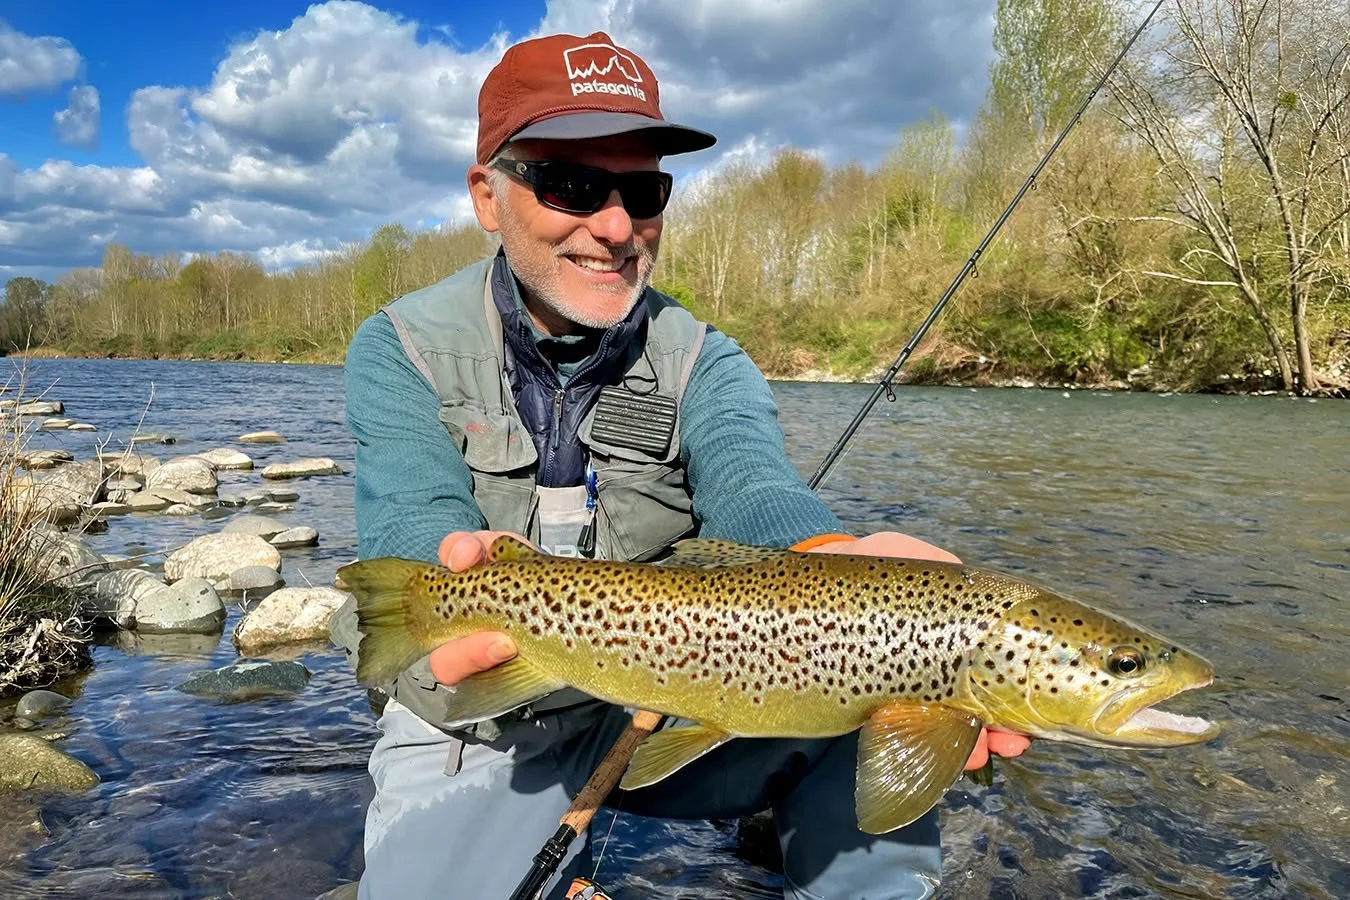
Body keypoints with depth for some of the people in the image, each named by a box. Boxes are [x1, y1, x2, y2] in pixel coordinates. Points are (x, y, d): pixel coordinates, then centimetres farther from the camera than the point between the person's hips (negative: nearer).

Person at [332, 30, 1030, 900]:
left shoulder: (706, 366, -5)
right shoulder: (401, 354, -7)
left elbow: (749, 486, -25)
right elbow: (415, 525, -22)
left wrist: (837, 560, -49)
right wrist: (477, 578, -47)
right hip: (476, 729, 0)